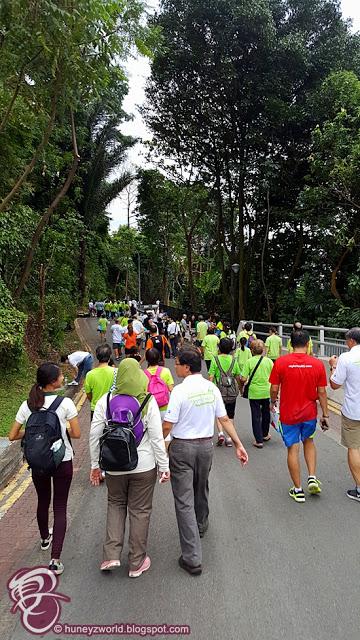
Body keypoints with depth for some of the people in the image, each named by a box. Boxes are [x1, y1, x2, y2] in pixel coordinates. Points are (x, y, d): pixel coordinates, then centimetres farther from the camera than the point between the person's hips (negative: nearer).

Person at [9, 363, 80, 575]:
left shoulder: (27, 405, -7)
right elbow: (76, 433, -14)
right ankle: (56, 559, 7)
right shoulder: (65, 403, -18)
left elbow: (13, 436, -3)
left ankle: (45, 538, 51)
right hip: (62, 462, -4)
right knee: (60, 507, 9)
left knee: (43, 502, 26)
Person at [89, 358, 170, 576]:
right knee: (140, 510, 13)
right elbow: (157, 438, -12)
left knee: (116, 504, 25)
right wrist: (164, 466, -1)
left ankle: (111, 555, 18)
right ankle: (137, 563, 26)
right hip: (144, 466, -2)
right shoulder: (148, 401, -13)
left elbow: (94, 435, -2)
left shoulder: (105, 401, -7)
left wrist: (95, 465, 9)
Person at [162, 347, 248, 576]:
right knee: (201, 490, 28)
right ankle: (201, 526, 53)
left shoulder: (180, 390, -19)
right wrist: (239, 444, 7)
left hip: (182, 447, -6)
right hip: (206, 445, 6)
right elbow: (225, 419, 0)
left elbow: (167, 426, -18)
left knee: (184, 500, 2)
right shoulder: (212, 388, -2)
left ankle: (192, 558, 4)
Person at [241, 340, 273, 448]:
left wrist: (246, 382, 7)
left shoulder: (249, 361, -11)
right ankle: (265, 435, 39)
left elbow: (243, 379, -14)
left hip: (254, 393, -3)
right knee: (266, 414, 21)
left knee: (256, 416, 7)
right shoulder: (269, 361, -4)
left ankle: (259, 440, 7)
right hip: (267, 392, 3)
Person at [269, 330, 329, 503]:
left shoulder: (280, 362, -13)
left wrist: (273, 402, 12)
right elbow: (321, 392, -4)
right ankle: (312, 478, 18)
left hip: (288, 414, -2)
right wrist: (325, 414, 6)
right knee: (308, 441, 27)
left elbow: (274, 389, -8)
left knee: (293, 449, 8)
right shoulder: (317, 364, -8)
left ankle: (298, 490, 17)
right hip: (310, 413, 2)